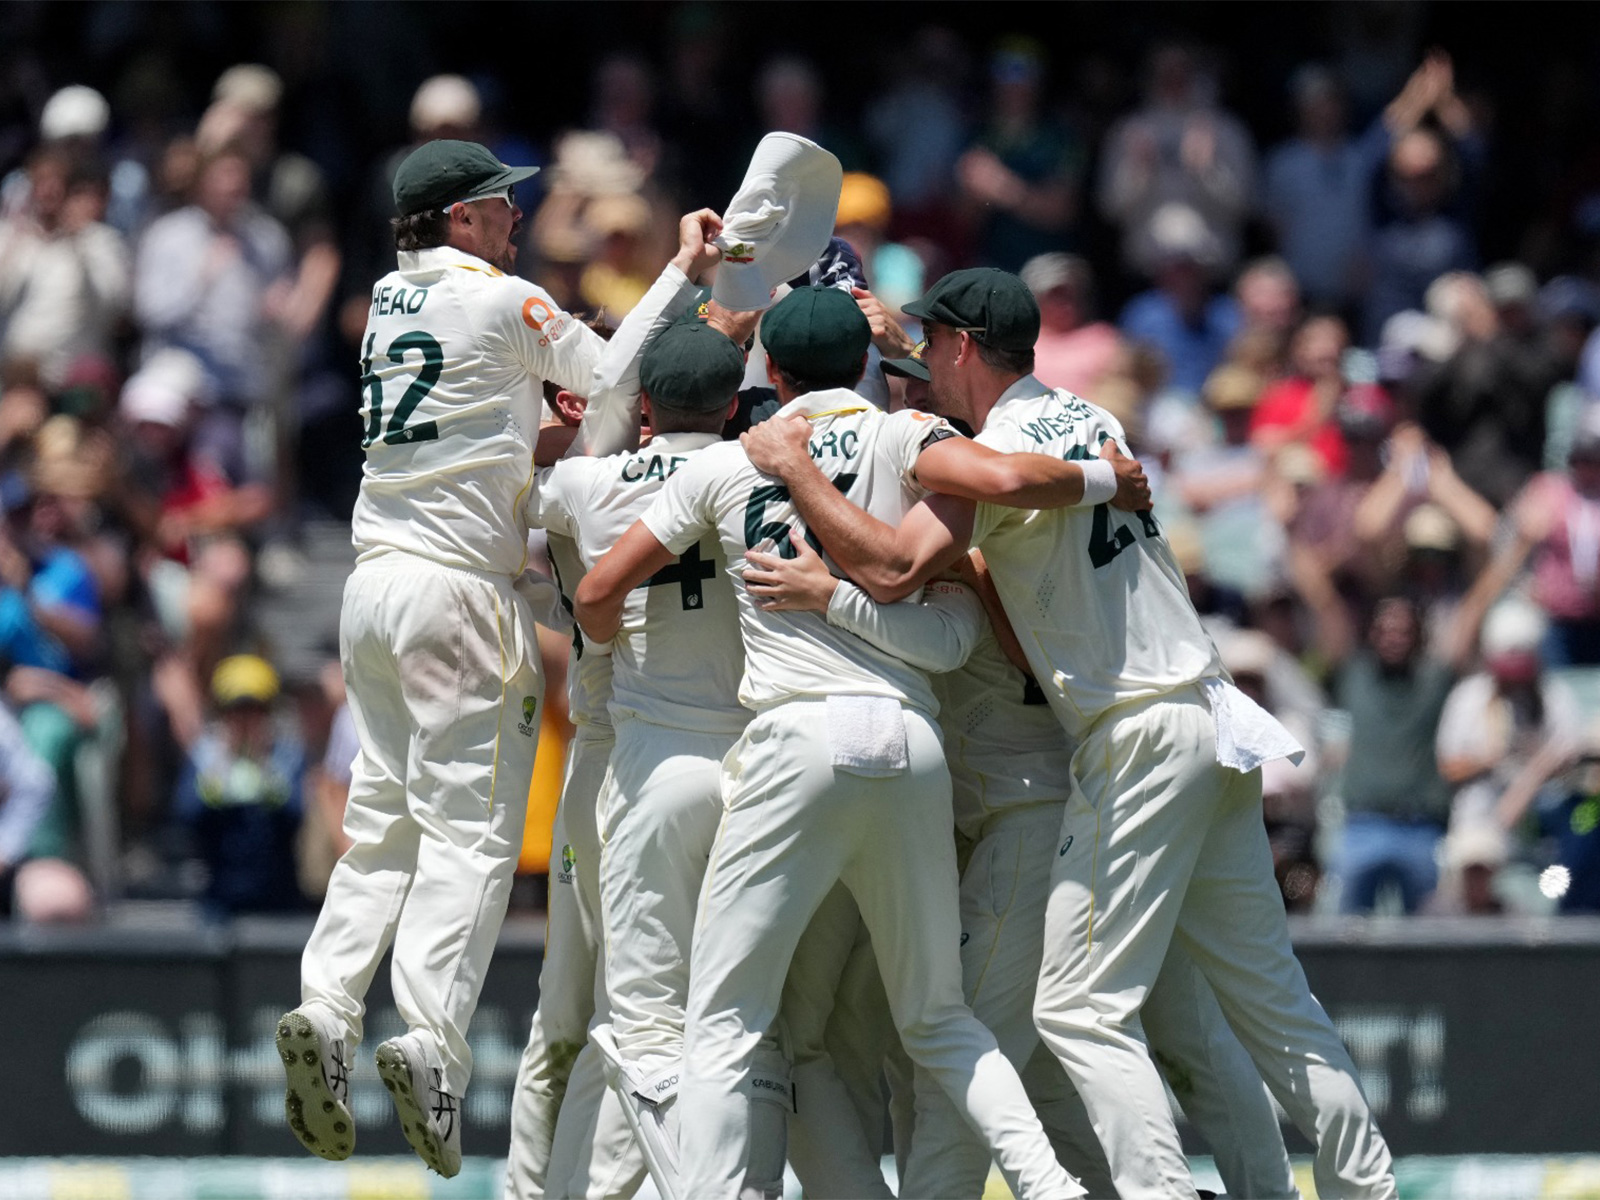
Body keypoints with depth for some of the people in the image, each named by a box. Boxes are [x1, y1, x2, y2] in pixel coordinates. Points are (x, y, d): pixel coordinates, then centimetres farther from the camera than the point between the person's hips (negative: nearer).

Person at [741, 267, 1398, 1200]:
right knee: (1268, 994, 12)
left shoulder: (1001, 452, -11)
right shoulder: (1091, 422, 16)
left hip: (1142, 738, -9)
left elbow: (893, 569, -21)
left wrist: (793, 466, -10)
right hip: (1210, 715, 9)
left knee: (1082, 1008, -8)